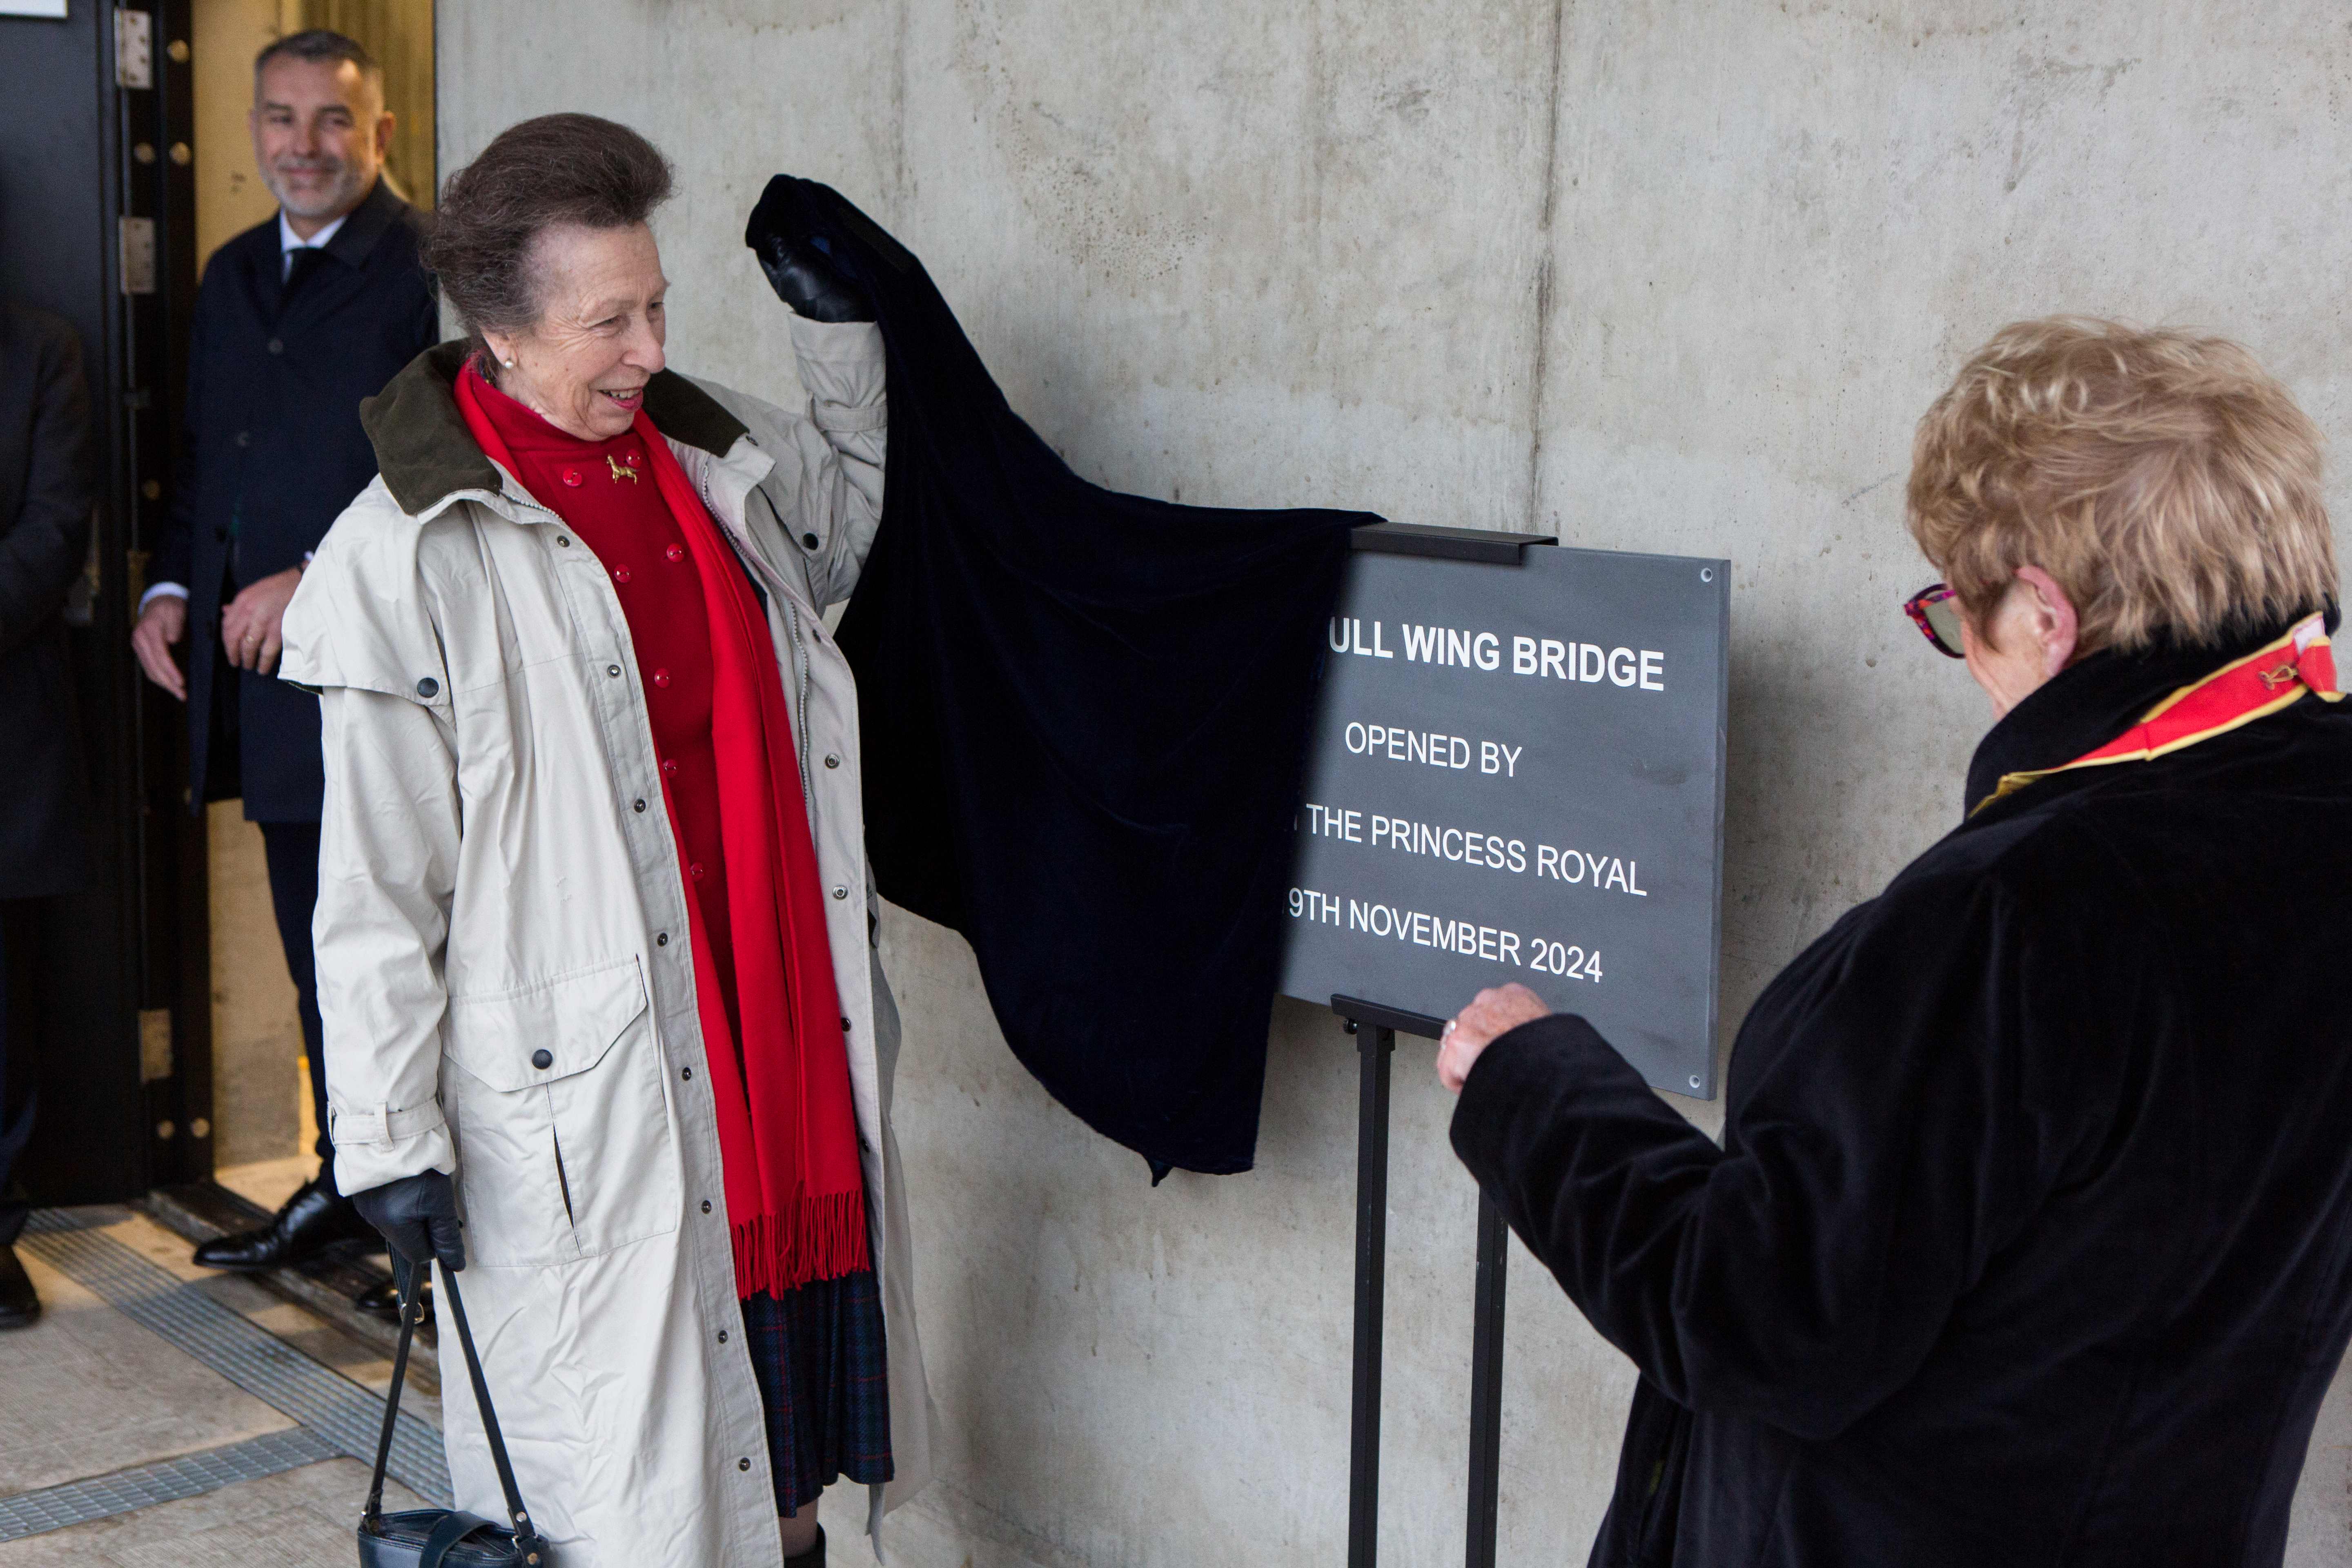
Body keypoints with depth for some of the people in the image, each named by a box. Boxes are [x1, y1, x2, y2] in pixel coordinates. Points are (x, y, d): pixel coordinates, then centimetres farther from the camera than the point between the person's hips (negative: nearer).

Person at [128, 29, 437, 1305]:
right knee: (316, 951, 16)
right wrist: (172, 586, 9)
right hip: (261, 677, 8)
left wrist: (315, 578, -17)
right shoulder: (233, 276, 17)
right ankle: (345, 1187, 28)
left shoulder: (425, 272, -9)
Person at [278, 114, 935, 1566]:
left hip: (786, 1015, 6)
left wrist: (843, 332, 15)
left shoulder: (716, 452, 5)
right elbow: (376, 885, -10)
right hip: (584, 1084, -6)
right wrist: (392, 1136, -10)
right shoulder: (407, 551, -12)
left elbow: (847, 535, 29)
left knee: (786, 1408, 18)